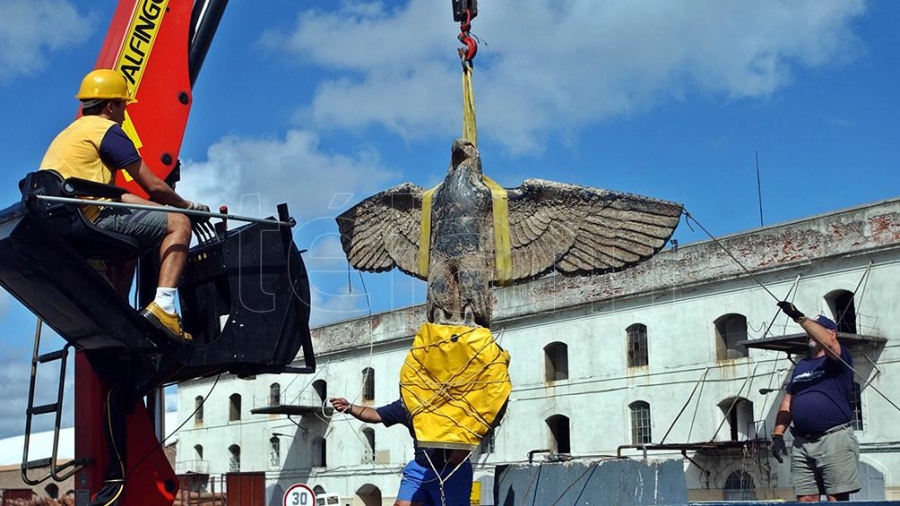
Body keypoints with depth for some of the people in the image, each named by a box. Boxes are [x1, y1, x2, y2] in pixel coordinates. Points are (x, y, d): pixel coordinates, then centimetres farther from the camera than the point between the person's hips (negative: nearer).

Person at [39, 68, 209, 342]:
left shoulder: (67, 134, 28)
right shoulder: (107, 130, 1)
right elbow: (154, 187, -2)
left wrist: (174, 204, 28)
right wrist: (188, 206, 17)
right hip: (90, 218, -9)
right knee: (178, 223, -4)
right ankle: (162, 306, -20)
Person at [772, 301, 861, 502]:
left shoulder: (839, 359, 3)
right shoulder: (801, 366, 21)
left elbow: (826, 342, -21)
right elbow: (787, 403, 20)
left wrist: (800, 318, -26)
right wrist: (778, 434, 9)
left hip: (835, 439, -6)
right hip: (802, 443, 6)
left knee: (837, 500, -6)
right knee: (805, 500, 3)